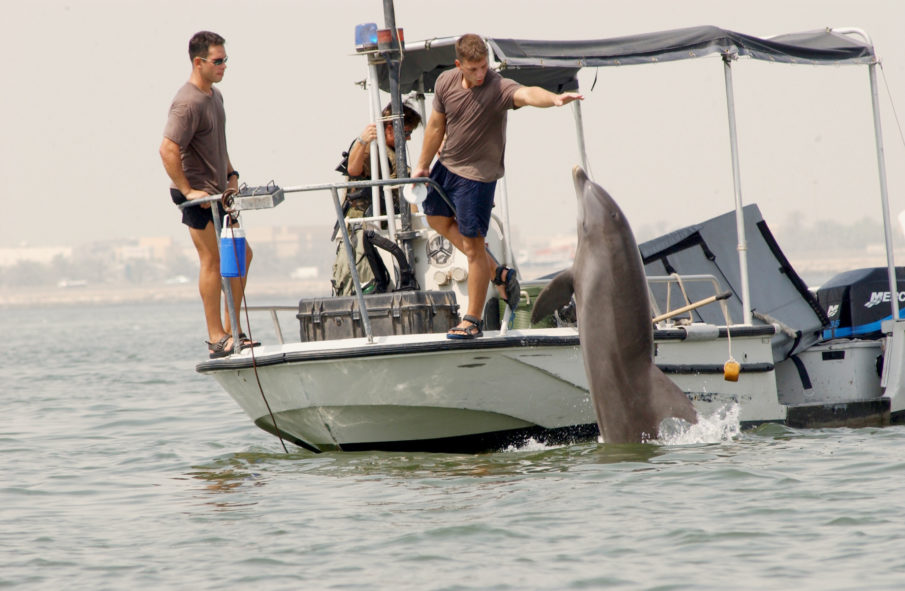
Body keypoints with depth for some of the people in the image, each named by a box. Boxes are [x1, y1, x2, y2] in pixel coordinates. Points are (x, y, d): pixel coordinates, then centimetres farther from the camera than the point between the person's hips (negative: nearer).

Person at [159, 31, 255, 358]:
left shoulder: (215, 95, 13)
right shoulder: (188, 103, -18)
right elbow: (168, 150, -24)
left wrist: (231, 175, 18)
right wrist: (188, 191, -23)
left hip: (217, 192, 10)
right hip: (198, 194, -10)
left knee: (241, 255, 11)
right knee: (212, 260, -8)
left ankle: (230, 330, 17)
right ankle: (216, 337, -5)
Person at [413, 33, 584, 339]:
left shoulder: (498, 88, -26)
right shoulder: (445, 82, -8)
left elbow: (527, 94, -48)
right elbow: (436, 125, 7)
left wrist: (554, 99, -70)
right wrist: (422, 165, 14)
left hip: (477, 173, -7)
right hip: (447, 164, 7)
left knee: (472, 245, -5)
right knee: (437, 219, 24)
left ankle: (473, 320, 6)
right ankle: (498, 272, 32)